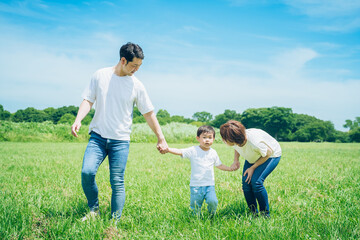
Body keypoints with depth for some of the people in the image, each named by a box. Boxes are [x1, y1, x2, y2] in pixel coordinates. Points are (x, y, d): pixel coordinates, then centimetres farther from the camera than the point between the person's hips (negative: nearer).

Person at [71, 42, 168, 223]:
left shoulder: (136, 86, 2)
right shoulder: (100, 75, 3)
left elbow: (149, 113, 8)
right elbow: (88, 100, 5)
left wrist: (161, 139, 9)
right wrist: (78, 120, -13)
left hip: (120, 140, 0)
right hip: (98, 135, 1)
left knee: (117, 182, -4)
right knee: (87, 172, -16)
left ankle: (115, 221, 9)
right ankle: (94, 210, 7)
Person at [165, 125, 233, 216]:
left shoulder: (213, 153, 8)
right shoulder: (193, 150, -4)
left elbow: (219, 165, 22)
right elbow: (180, 152, -16)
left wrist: (230, 168, 11)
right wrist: (167, 149, -32)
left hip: (209, 185, 2)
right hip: (196, 185, -2)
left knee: (212, 201, -19)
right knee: (195, 206, 0)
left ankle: (212, 215, 11)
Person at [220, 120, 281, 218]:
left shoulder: (254, 142, -43)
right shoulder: (235, 141, -23)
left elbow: (268, 153, -22)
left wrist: (253, 168, -20)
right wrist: (236, 160, -14)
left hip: (271, 155, -6)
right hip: (253, 158, 6)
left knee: (256, 182, -22)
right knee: (246, 183, -9)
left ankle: (265, 214, -6)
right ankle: (253, 212, 8)